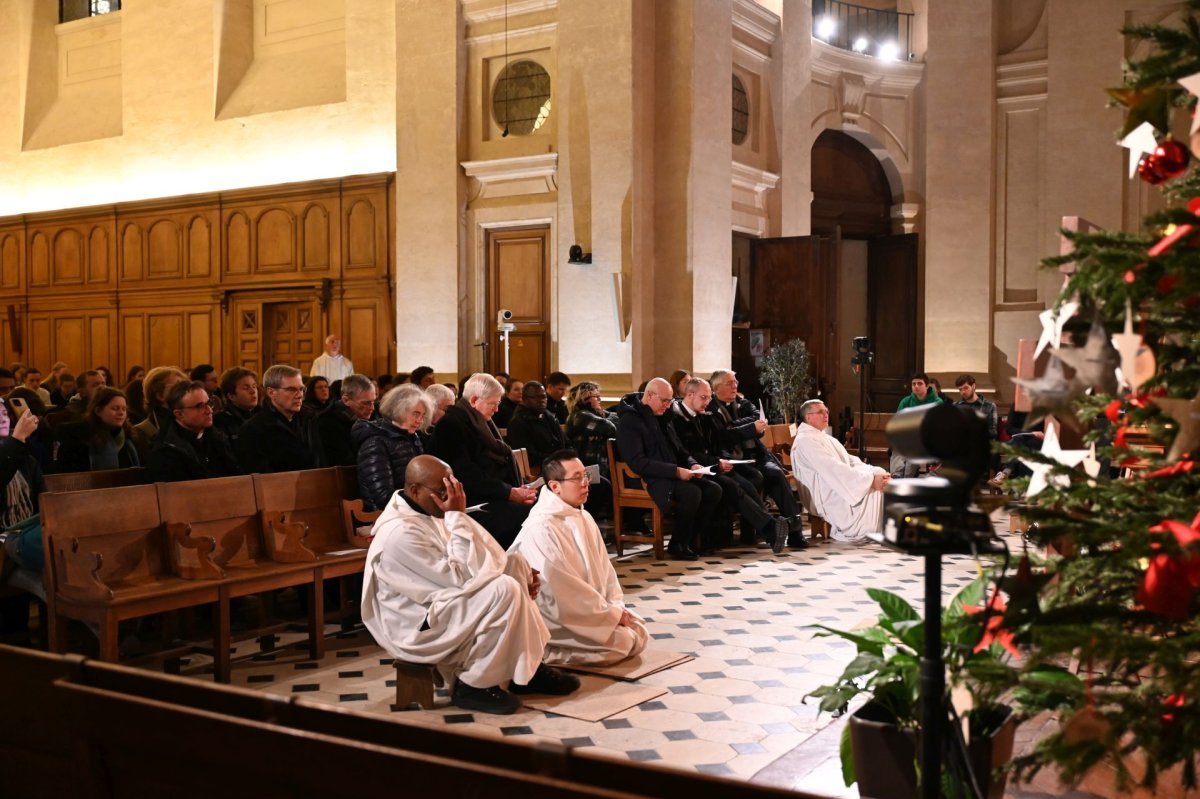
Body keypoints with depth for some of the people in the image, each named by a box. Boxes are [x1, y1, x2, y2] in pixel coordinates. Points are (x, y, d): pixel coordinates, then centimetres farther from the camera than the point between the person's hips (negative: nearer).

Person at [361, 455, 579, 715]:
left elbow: (463, 572, 13)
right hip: (417, 628, -10)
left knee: (516, 564, 3)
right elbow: (462, 577, -26)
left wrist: (520, 577, 0)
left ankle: (528, 665, 6)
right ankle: (474, 685, -10)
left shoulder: (427, 511, 4)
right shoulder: (400, 532, -26)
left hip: (440, 601, 10)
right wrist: (457, 516, -25)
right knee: (504, 591, -26)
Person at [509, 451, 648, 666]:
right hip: (558, 617, -9)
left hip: (590, 608, 9)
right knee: (620, 642, -18)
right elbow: (563, 589, -24)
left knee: (638, 633, 1)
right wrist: (611, 613, -17)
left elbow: (603, 567, 10)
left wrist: (616, 606, -5)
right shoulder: (541, 529, -23)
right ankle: (549, 651, -3)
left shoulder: (583, 517, 5)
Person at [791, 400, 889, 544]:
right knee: (878, 489, -20)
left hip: (841, 492, 9)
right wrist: (871, 479, -22)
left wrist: (876, 472, -4)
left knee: (887, 483, -8)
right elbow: (835, 470, -20)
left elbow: (851, 461, 14)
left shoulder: (827, 439, 20)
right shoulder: (805, 441, -11)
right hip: (831, 499, -9)